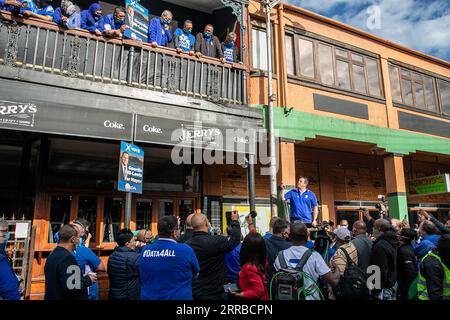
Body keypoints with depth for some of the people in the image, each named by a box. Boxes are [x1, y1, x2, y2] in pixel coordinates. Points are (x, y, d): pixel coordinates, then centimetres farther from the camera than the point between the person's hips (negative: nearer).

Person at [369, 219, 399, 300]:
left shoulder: (380, 245, -27)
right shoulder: (391, 240, 1)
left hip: (385, 287, -9)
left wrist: (376, 291, -21)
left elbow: (381, 270, -28)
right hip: (392, 283, 9)